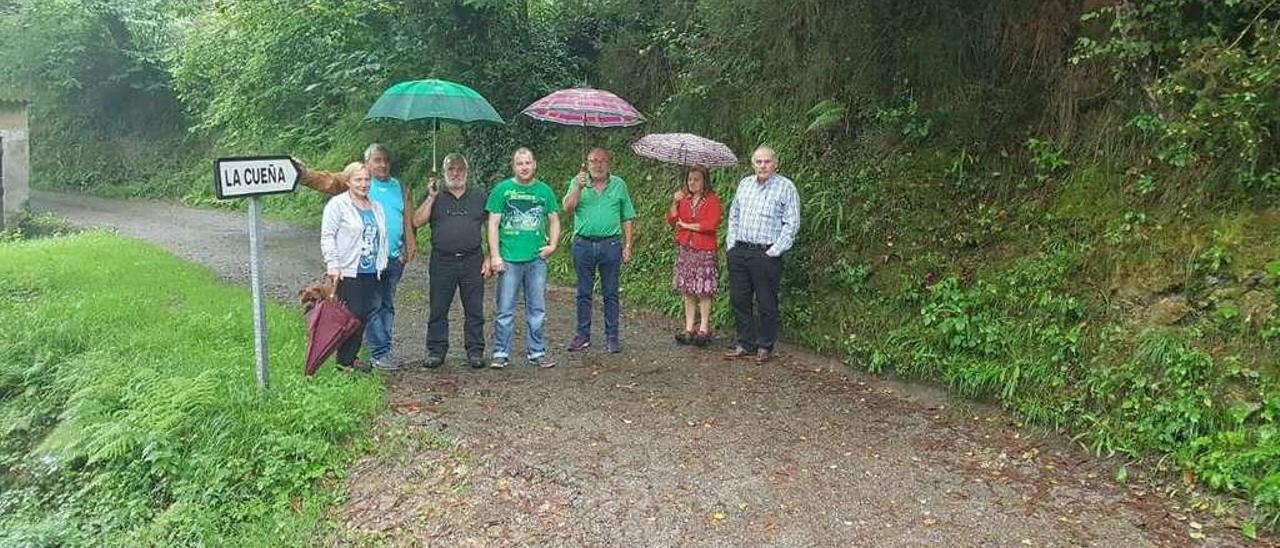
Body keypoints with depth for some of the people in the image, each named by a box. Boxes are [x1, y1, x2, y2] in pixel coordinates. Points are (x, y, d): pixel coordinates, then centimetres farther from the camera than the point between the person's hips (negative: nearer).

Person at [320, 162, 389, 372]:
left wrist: (382, 262, 14)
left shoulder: (376, 207, 17)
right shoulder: (338, 205, -3)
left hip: (371, 272, 7)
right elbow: (327, 236, -9)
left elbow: (382, 237, 22)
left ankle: (352, 357, 19)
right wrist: (332, 264, -16)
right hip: (348, 272, -6)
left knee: (364, 315, 7)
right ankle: (344, 360, 2)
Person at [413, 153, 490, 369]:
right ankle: (436, 350, 13)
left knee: (474, 310, 3)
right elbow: (417, 222, -1)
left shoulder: (479, 197, 12)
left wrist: (489, 258, 1)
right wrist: (431, 197, -9)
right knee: (438, 310, 3)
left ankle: (475, 351, 11)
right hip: (442, 262, 0)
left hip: (472, 261, 0)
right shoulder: (436, 197, 11)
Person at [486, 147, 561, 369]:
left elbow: (554, 220, 15)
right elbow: (493, 224, -1)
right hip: (509, 259, -3)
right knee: (505, 310, 1)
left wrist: (552, 245, 0)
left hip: (537, 259, 3)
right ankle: (500, 353, 10)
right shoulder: (502, 189, 0)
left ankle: (537, 352, 19)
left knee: (537, 309, 9)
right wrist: (495, 256, -8)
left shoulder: (544, 190, 8)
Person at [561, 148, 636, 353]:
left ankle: (612, 336, 13)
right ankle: (583, 335, 16)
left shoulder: (619, 185, 7)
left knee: (610, 293, 5)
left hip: (610, 244, 0)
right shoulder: (578, 182, 6)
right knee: (583, 293, 7)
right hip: (583, 244, 0)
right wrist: (579, 187, -20)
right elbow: (568, 208, -8)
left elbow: (627, 219, 8)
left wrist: (628, 246, 3)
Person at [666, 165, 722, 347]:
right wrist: (675, 203, -6)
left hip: (704, 251, -5)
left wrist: (687, 225, -7)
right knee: (688, 291, 5)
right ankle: (689, 328, 9)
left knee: (703, 291, -3)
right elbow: (672, 221, 8)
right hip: (685, 250, 5)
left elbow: (712, 224, -14)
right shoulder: (684, 199, 12)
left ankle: (704, 329, 3)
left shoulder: (712, 199, -3)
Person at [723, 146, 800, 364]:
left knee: (767, 303, 1)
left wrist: (775, 250, -12)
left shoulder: (785, 187, -3)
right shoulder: (744, 183, 14)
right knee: (739, 299, 8)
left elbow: (791, 223, -7)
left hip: (766, 254, -5)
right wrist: (731, 243, 10)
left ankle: (765, 347, 14)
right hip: (739, 251, 6)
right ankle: (745, 343, 20)